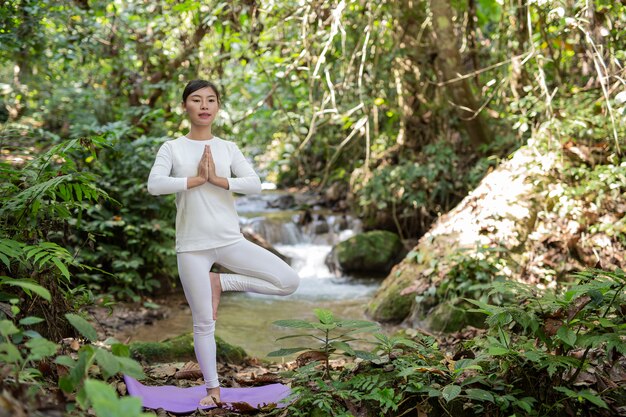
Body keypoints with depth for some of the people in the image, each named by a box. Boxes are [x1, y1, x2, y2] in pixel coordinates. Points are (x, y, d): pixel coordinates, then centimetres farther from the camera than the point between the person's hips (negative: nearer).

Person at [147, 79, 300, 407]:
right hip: (192, 246, -2)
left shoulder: (228, 148, 7)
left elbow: (255, 184, -6)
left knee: (289, 282, -9)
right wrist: (196, 179, -12)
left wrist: (217, 179, -15)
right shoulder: (172, 148, 2)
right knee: (204, 323, 4)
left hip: (230, 240, 2)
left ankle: (220, 283, 7)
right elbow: (154, 185, -15)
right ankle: (212, 388, 23)